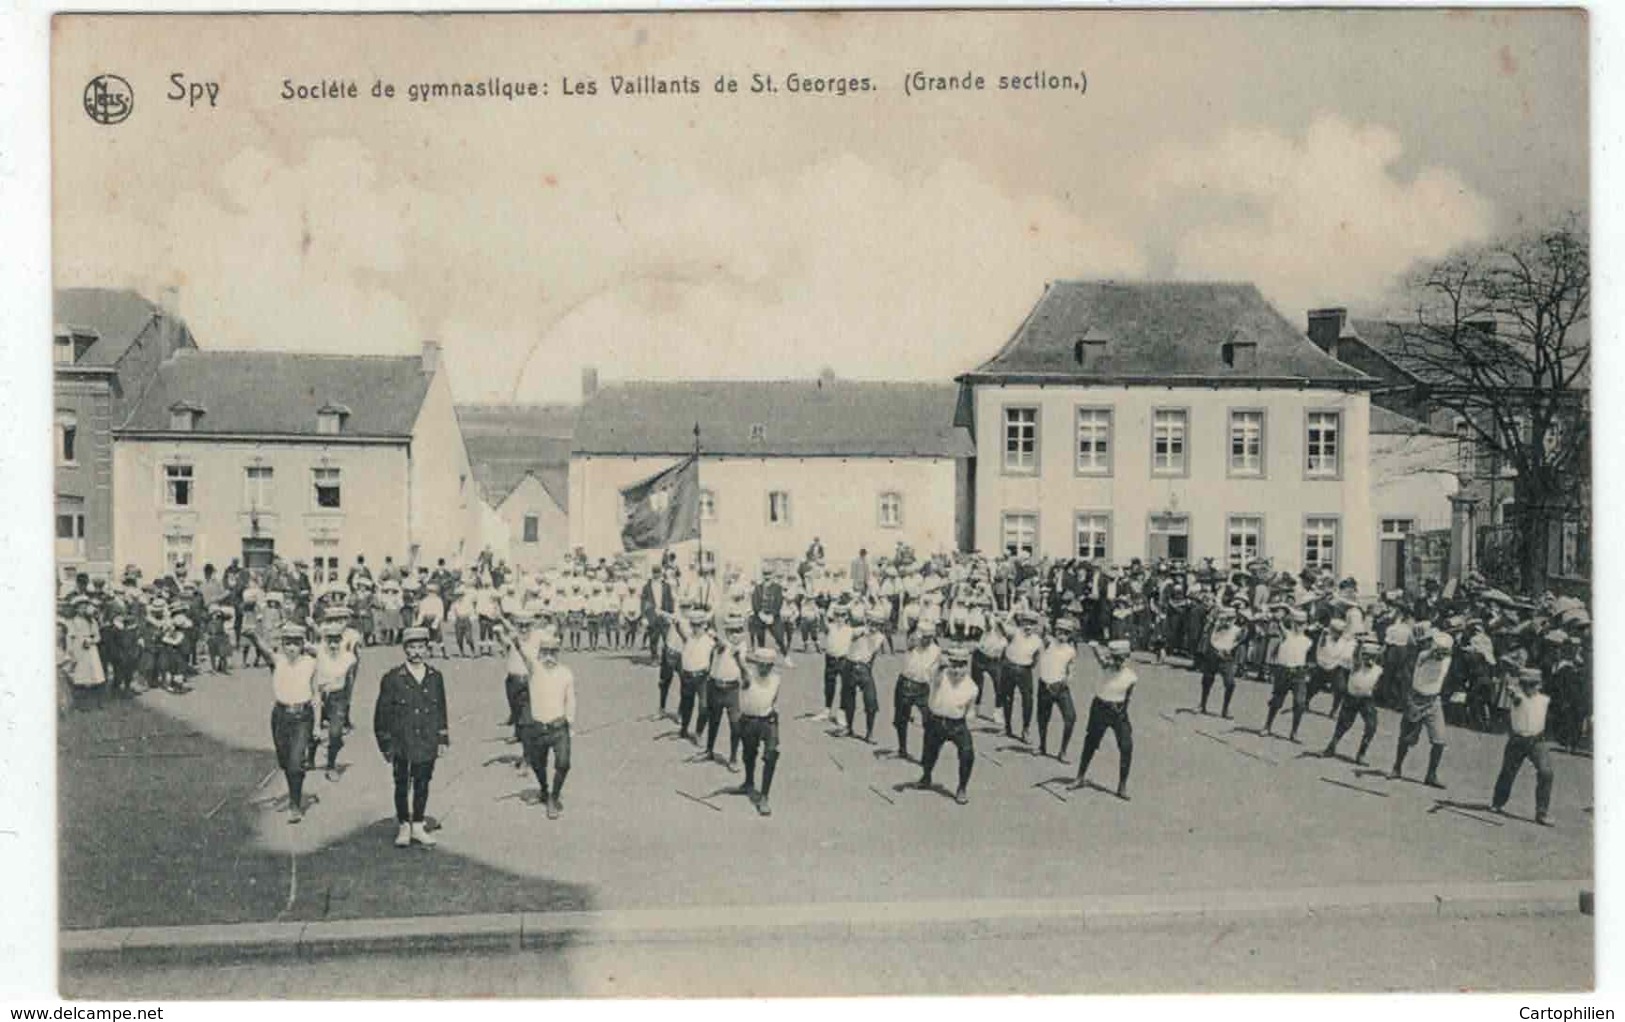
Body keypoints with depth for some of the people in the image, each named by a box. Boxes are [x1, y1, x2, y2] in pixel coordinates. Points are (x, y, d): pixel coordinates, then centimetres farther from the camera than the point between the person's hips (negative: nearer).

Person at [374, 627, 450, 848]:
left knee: (422, 786, 9)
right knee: (402, 786, 5)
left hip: (427, 744, 3)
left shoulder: (435, 677, 6)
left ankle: (418, 826, 21)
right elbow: (382, 712, -2)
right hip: (402, 745, -3)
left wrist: (443, 739, 10)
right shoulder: (392, 678, -5)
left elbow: (441, 711, 13)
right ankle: (404, 826, 19)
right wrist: (386, 743, -4)